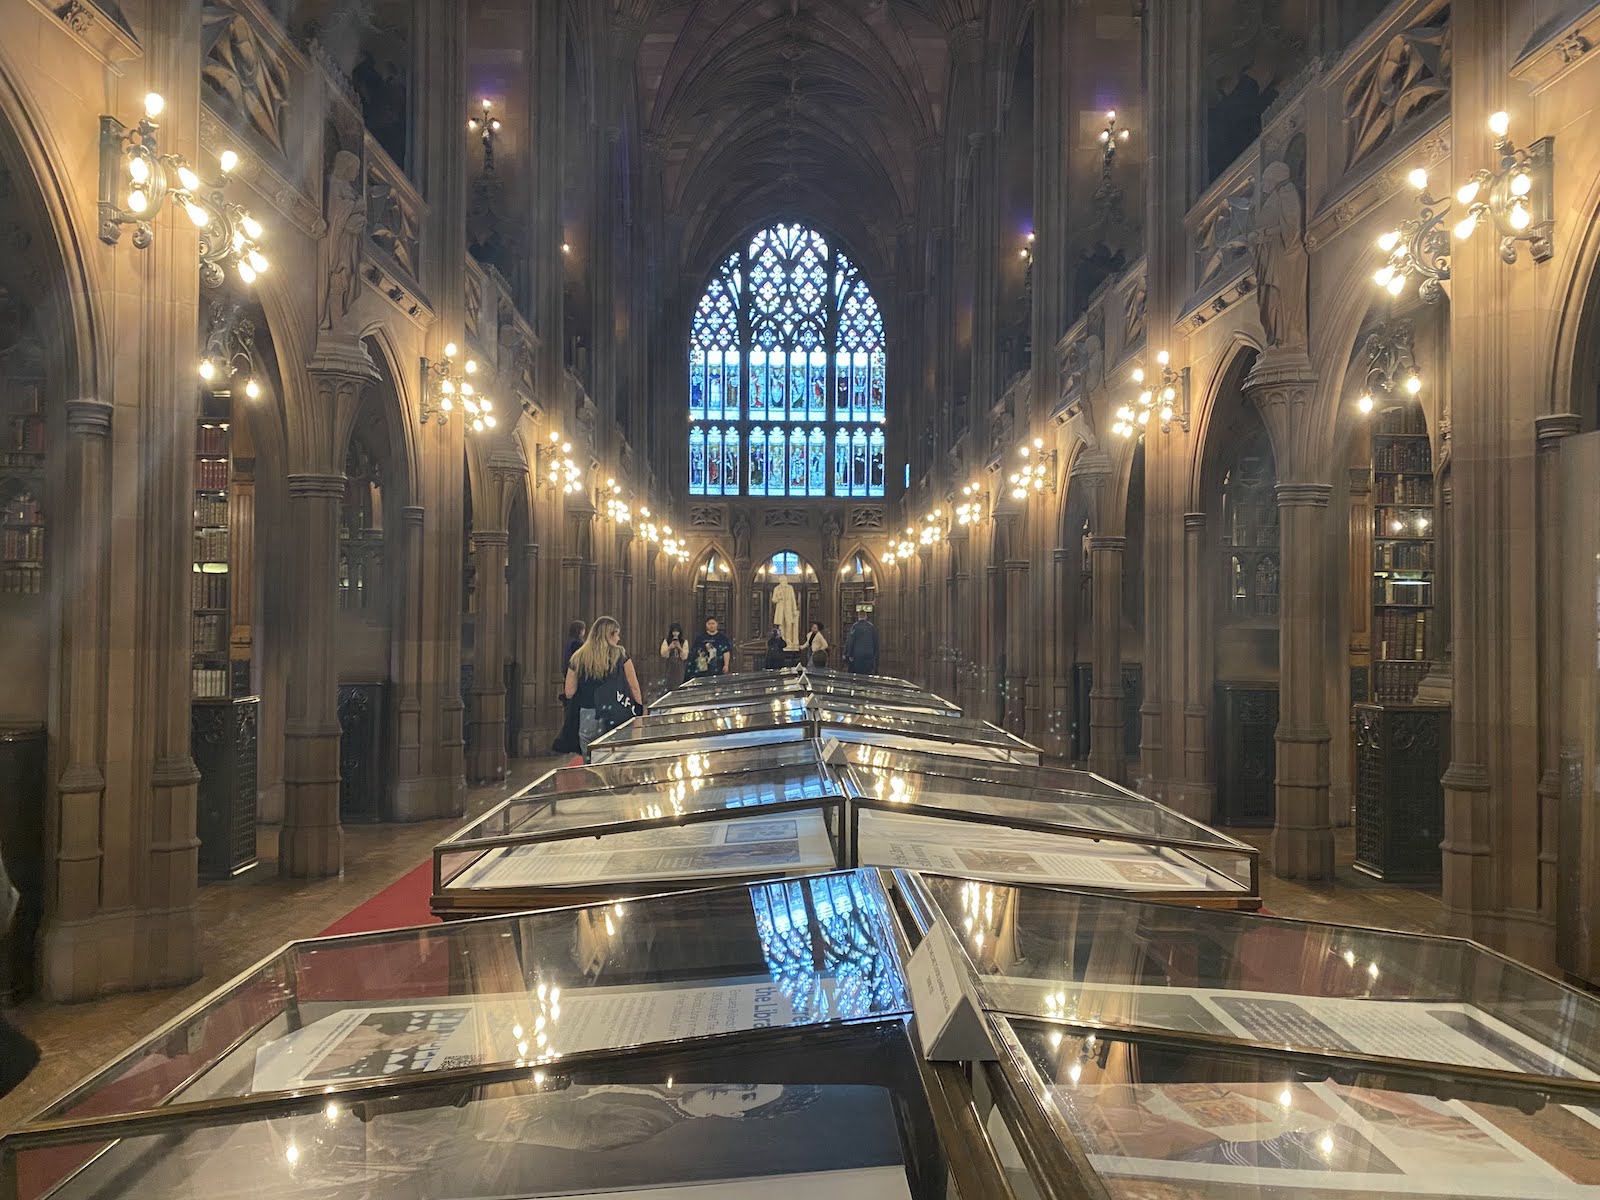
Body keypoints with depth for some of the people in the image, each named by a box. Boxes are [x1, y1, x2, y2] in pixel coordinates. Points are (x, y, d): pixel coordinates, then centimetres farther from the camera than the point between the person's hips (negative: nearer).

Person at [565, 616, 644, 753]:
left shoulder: (578, 658, 3)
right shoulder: (620, 655, 0)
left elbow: (569, 693, 4)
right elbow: (634, 688, 0)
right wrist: (640, 711, 10)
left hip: (587, 717, 1)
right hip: (615, 716, -1)